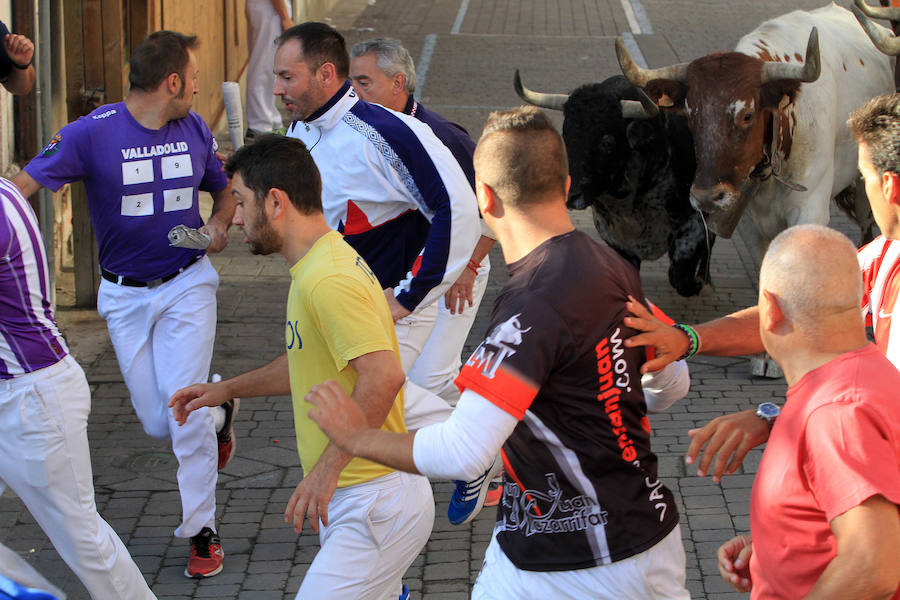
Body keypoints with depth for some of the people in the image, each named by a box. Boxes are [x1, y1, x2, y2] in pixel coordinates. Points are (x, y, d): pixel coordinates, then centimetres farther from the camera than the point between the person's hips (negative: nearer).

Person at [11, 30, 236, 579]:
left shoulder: (195, 130, -1)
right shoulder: (93, 133, -14)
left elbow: (225, 190, 15)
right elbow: (24, 184, -19)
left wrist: (219, 225, -6)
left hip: (187, 286, 0)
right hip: (126, 294, 0)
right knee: (157, 424, 4)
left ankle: (202, 533, 4)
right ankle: (219, 413, 40)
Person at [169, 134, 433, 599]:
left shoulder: (329, 281, -21)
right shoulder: (317, 269, 14)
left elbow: (383, 375, -32)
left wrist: (328, 467, -29)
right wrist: (227, 389, 31)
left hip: (373, 505, -11)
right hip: (349, 497, 11)